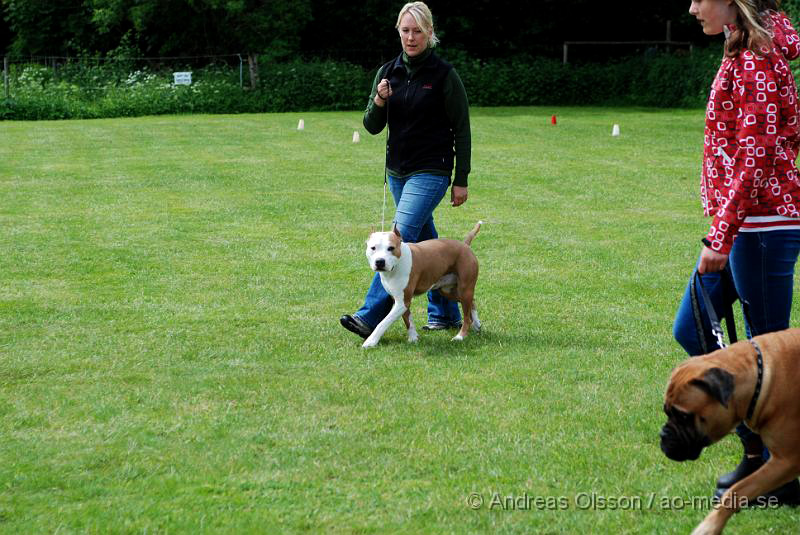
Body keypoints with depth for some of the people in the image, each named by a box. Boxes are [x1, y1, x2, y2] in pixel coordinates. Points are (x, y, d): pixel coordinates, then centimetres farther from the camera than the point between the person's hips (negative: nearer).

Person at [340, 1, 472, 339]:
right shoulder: (388, 73, 6)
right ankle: (446, 313, 27)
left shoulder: (444, 75, -8)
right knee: (425, 242, 14)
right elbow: (372, 126, 7)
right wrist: (379, 102, -15)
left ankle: (371, 316, -23)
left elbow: (461, 130, -6)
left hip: (431, 172, -7)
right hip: (398, 171, 7)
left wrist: (461, 180, -8)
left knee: (401, 238, -17)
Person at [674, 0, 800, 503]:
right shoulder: (742, 54, 13)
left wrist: (721, 236, -23)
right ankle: (758, 447, 22)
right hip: (741, 225, 11)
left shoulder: (756, 61, -17)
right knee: (692, 330, 15)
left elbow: (755, 158, -22)